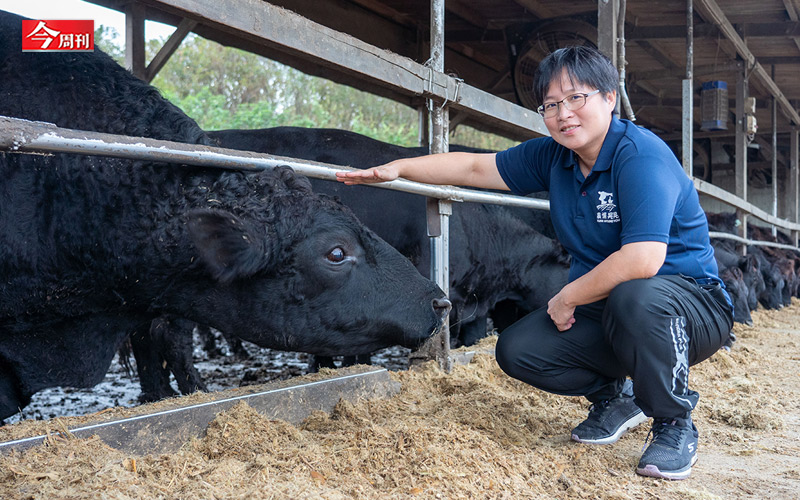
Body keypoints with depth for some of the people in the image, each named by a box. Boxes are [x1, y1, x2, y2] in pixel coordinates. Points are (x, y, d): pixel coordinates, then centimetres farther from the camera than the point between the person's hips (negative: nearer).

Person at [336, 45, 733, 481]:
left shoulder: (640, 155, -23)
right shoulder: (554, 157, 1)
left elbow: (642, 260, -35)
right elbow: (476, 167, 11)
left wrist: (567, 297, -22)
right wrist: (398, 168, 2)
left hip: (692, 302, -7)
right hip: (603, 309, 7)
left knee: (635, 297, -41)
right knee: (516, 350, -10)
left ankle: (675, 424, -13)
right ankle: (612, 395, 17)